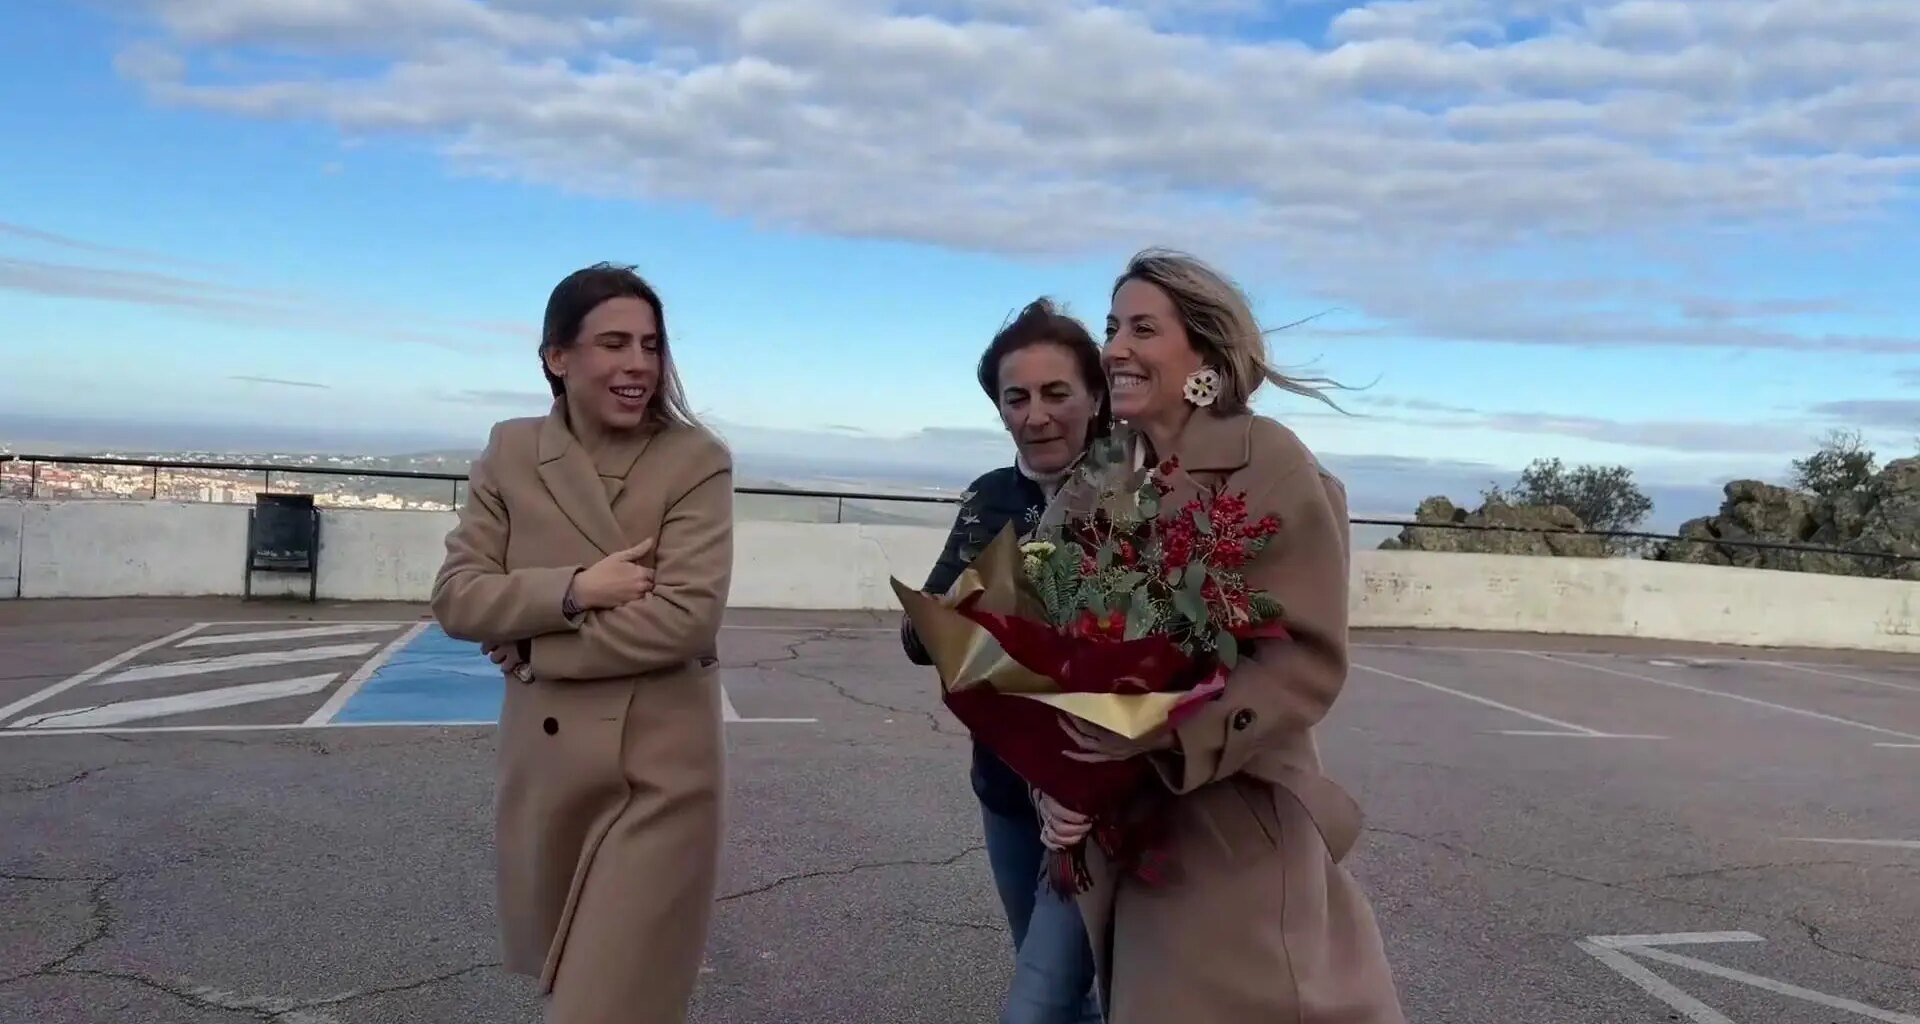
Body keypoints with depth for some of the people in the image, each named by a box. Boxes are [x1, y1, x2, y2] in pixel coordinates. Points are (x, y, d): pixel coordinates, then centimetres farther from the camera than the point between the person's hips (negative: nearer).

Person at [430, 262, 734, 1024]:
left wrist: (532, 650, -13)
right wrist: (573, 589, -19)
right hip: (542, 761, 5)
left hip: (659, 769, -4)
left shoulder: (697, 461, -10)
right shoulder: (511, 453, 2)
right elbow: (456, 597, -3)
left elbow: (686, 617, -19)